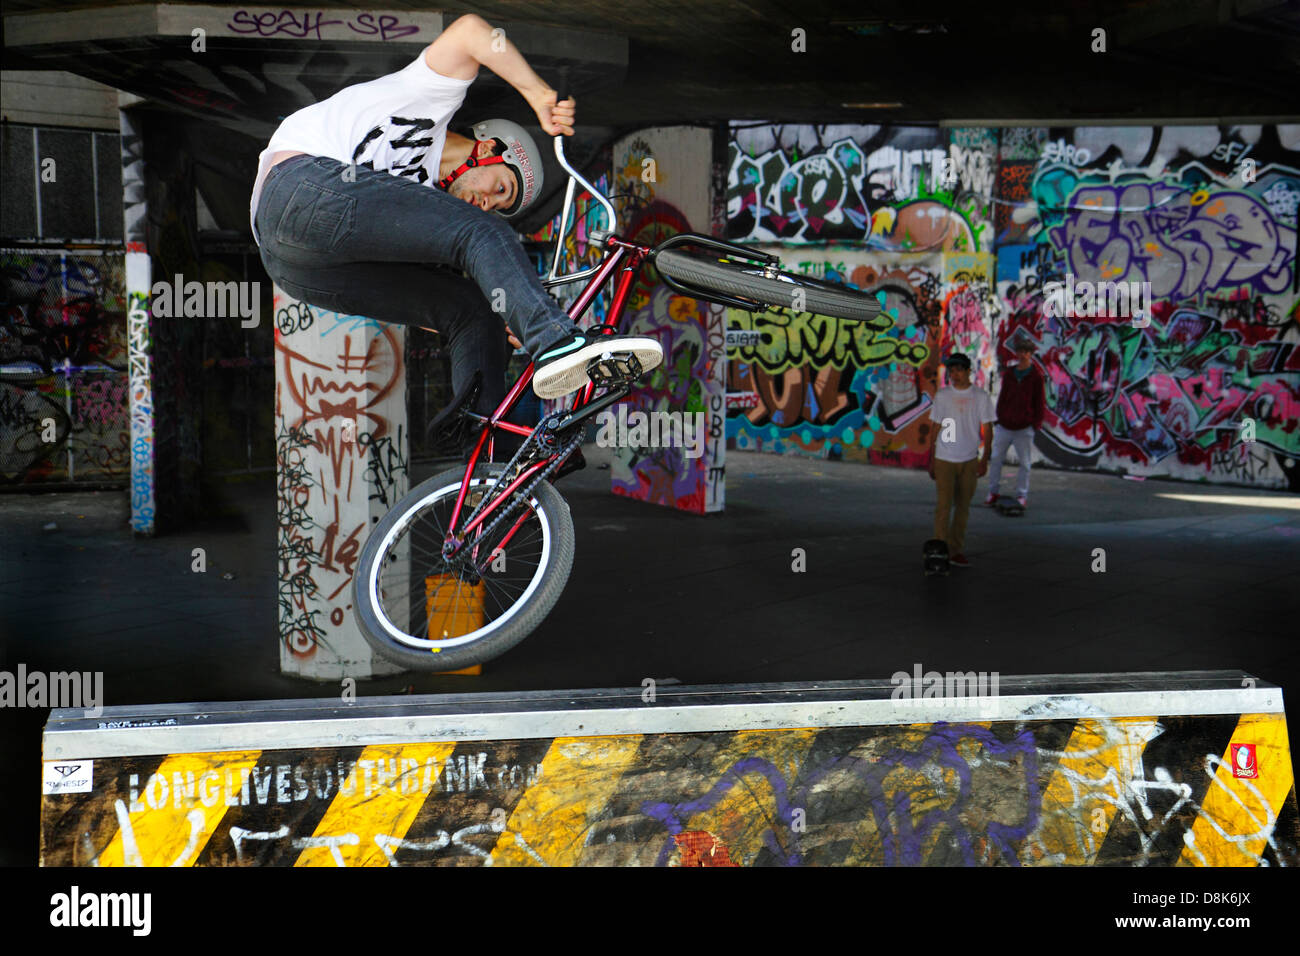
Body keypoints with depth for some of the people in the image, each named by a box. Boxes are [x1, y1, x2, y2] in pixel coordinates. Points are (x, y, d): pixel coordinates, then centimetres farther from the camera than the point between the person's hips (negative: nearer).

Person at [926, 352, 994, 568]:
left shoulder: (981, 397, 2)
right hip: (944, 460, -1)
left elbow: (987, 429, 4)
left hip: (969, 460, 1)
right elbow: (935, 428, 7)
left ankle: (957, 550, 14)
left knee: (963, 507, 7)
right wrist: (931, 460, 5)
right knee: (943, 506, -6)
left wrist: (984, 460, -2)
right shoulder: (942, 395, 3)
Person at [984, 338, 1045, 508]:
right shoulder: (1009, 374, 9)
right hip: (1004, 425, 3)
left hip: (1024, 427, -3)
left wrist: (1037, 423, -4)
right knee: (996, 458, 6)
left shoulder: (1036, 376, -1)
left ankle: (1022, 495, 12)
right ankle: (993, 492, 15)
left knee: (1024, 462, 3)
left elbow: (1039, 402, 1)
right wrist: (999, 417, 8)